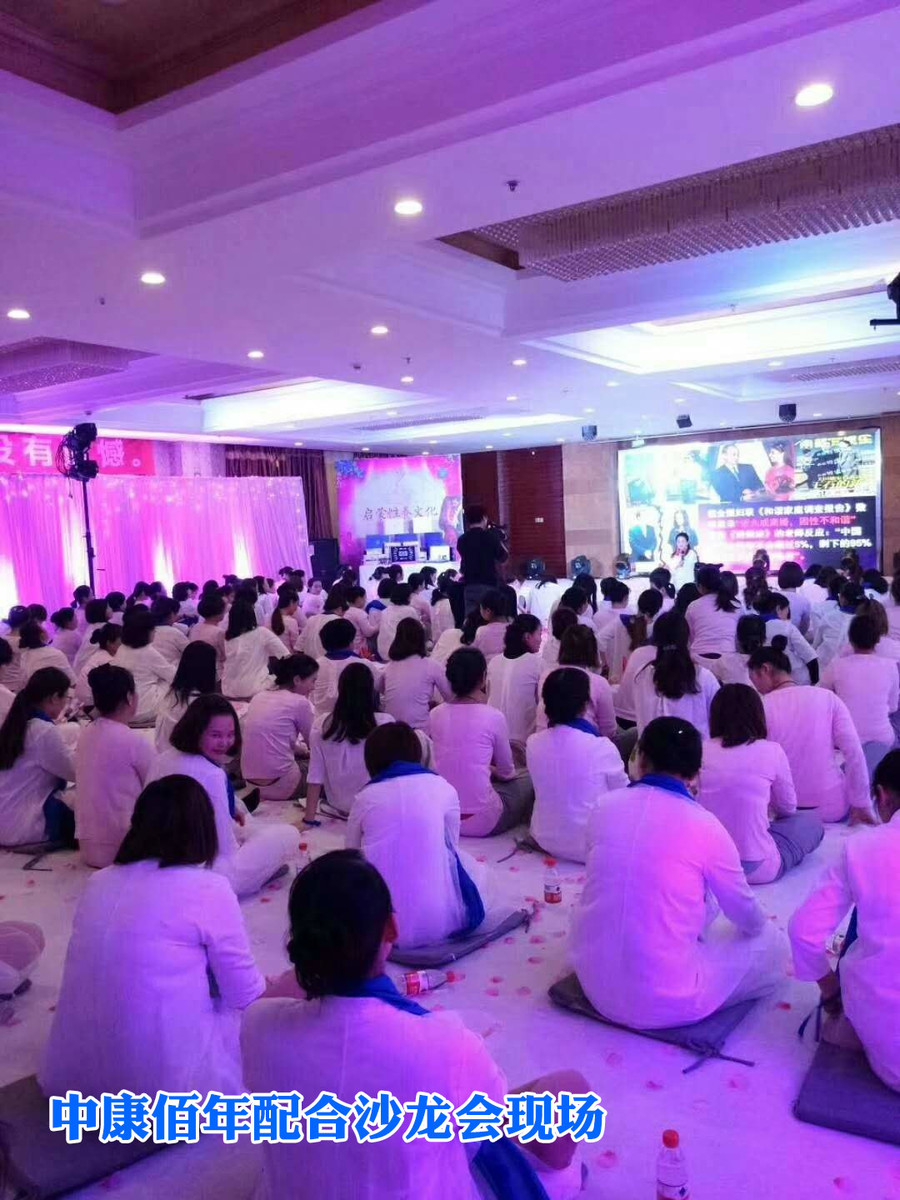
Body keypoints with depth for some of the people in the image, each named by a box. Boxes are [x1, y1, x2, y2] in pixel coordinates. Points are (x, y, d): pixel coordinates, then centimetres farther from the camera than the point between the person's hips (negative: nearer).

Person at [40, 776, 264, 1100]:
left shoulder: (98, 882, 3)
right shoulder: (208, 890, -15)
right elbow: (244, 994, -4)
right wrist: (271, 985, 18)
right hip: (164, 1084, -6)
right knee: (258, 1011, 18)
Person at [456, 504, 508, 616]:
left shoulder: (462, 540, 4)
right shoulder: (490, 536, -8)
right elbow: (504, 557, 2)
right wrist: (499, 539, 12)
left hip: (470, 587, 4)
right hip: (488, 586, -4)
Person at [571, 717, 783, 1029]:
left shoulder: (604, 807, -3)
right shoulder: (706, 827, -14)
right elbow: (748, 916, 3)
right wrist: (758, 923, 28)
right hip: (666, 1002, -5)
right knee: (769, 943, 17)